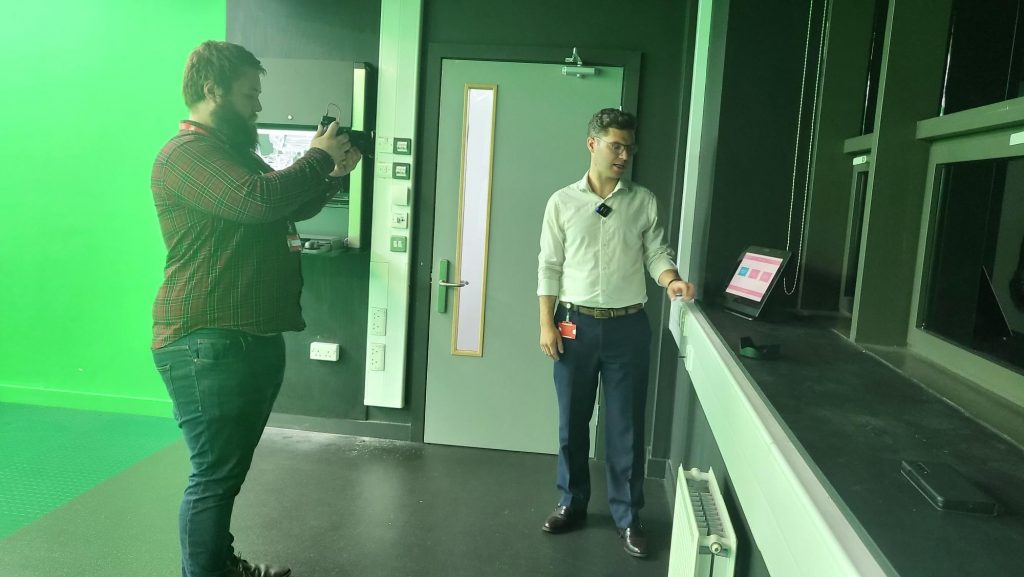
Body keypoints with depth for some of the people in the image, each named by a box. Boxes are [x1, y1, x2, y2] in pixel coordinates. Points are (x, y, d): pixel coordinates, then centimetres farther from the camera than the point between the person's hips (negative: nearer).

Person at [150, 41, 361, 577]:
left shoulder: (235, 150, 21)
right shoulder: (187, 152, -13)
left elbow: (290, 207, 29)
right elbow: (258, 199, -29)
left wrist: (334, 175, 13)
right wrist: (317, 158, -14)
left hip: (252, 337, 10)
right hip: (209, 344, -10)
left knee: (230, 470, 21)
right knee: (214, 476, -4)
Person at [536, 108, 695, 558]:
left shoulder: (644, 202, 3)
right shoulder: (563, 202, 1)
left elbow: (656, 254, 3)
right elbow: (549, 267, 2)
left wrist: (672, 281, -19)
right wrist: (547, 325, -4)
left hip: (628, 326, 0)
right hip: (576, 324, 0)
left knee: (626, 424, 6)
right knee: (572, 420, 11)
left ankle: (628, 516, 20)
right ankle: (572, 503, 30)